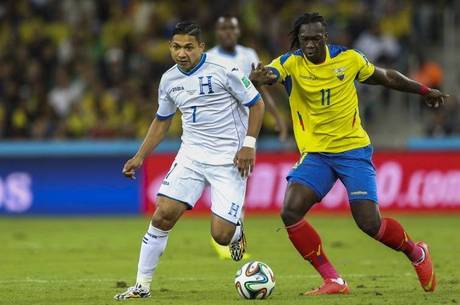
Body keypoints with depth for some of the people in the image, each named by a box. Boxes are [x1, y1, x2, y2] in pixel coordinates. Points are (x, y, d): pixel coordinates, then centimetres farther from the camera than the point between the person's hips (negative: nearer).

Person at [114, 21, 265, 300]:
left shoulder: (224, 70, -12)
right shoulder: (169, 80, 5)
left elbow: (256, 104, -4)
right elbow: (162, 121, 20)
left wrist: (249, 144, -12)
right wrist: (140, 157, 13)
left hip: (229, 159, -4)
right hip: (191, 155, 4)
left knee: (221, 235, -12)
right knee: (163, 215, -12)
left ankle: (236, 232, 27)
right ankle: (142, 285, -2)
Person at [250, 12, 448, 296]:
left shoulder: (348, 58, -6)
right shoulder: (291, 63, -9)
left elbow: (385, 76, 13)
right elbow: (269, 73, -32)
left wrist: (424, 90, 20)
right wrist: (259, 77, -57)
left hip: (353, 149, -2)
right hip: (315, 153, 2)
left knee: (370, 223, -12)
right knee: (291, 211, -19)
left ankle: (417, 253, 20)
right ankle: (333, 281, -8)